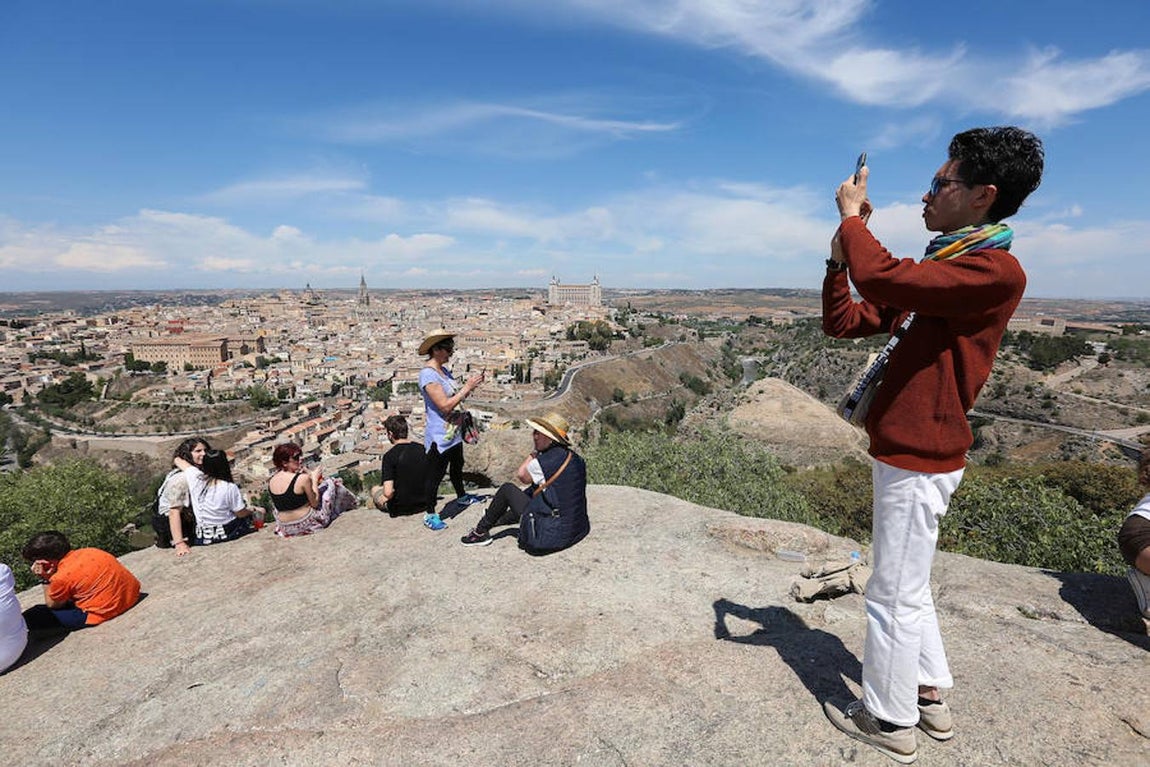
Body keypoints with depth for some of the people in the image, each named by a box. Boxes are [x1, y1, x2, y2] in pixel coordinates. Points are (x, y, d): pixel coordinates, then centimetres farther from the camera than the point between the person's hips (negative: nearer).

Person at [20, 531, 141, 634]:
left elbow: (52, 605, 5)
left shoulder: (62, 577, -14)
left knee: (31, 617, -4)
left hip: (107, 610, -8)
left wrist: (46, 580, 5)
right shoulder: (85, 552, 4)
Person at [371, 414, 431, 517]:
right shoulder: (422, 449, -8)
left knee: (375, 490, 25)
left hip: (401, 507, -4)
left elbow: (388, 492, -27)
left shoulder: (389, 456, -23)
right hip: (424, 503, 4)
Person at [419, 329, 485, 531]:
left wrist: (470, 386, -5)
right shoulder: (428, 374, -23)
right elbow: (445, 405, -28)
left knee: (457, 467, 27)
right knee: (435, 475, 4)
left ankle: (461, 496, 48)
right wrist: (467, 387, -23)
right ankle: (430, 514, 18)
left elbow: (456, 396, 12)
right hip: (439, 437, -10)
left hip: (454, 434, 10)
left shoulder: (444, 370, 6)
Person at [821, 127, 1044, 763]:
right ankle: (929, 698, 39)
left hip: (918, 460, -10)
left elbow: (883, 279, -32)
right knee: (908, 587, 22)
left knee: (894, 597, 4)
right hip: (907, 450, 10)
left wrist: (852, 216, -15)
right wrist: (841, 250, 1)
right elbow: (844, 322, 11)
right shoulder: (936, 274, 14)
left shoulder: (995, 271, -17)